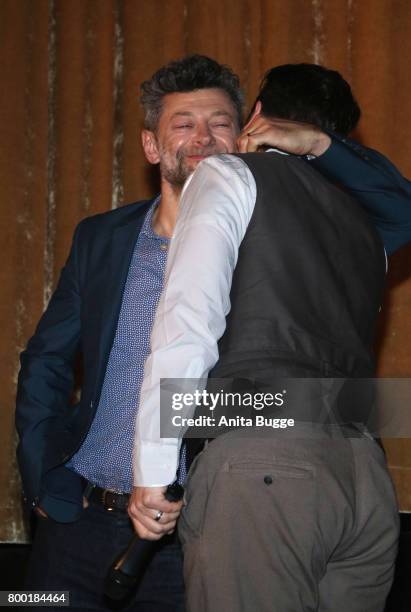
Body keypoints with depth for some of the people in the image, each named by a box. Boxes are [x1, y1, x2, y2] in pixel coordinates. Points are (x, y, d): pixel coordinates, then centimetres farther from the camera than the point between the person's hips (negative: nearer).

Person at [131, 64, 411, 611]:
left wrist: (152, 471, -6)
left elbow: (188, 324, -7)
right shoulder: (366, 227, 26)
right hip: (367, 470, 7)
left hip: (263, 465, -7)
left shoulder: (229, 176, 6)